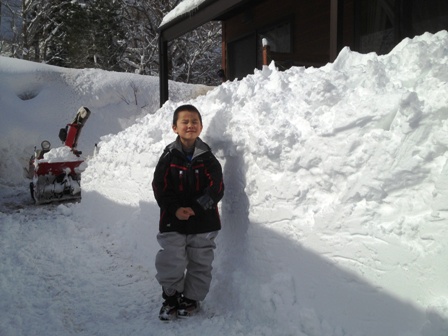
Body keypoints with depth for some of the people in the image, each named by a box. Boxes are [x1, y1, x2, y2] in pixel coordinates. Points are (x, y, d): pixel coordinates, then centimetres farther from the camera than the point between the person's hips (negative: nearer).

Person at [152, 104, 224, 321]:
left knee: (200, 264, 12)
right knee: (170, 264, 3)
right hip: (173, 221, -1)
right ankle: (171, 297, 27)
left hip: (203, 222, 1)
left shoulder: (207, 158, -2)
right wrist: (175, 209, -18)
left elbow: (216, 188, -9)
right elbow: (160, 188, -6)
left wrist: (197, 207, -22)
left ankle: (191, 298, 33)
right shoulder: (169, 157, -3)